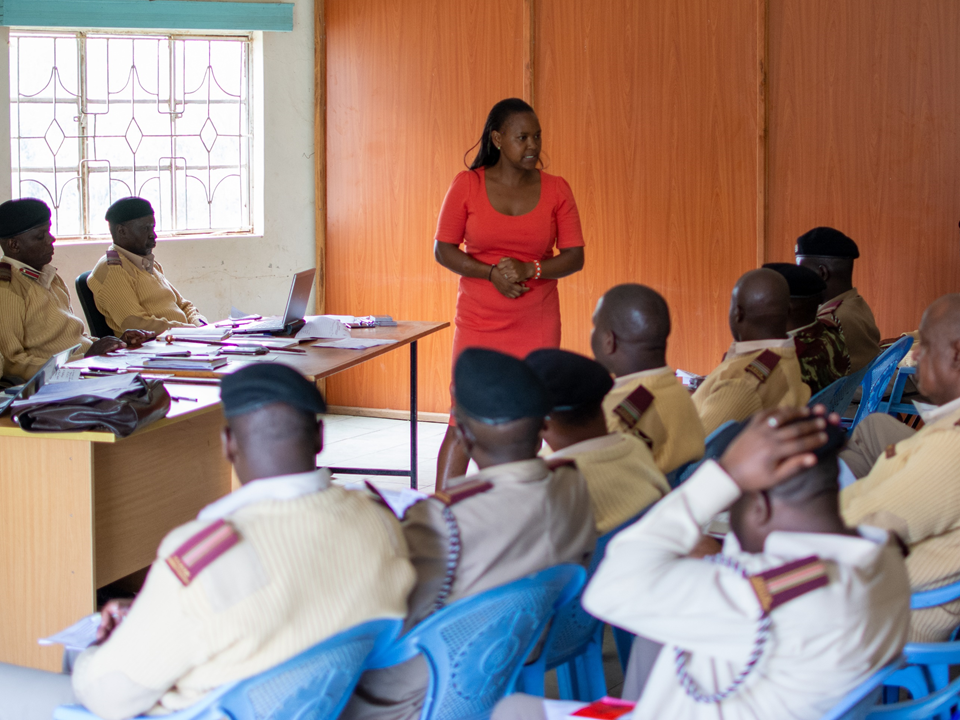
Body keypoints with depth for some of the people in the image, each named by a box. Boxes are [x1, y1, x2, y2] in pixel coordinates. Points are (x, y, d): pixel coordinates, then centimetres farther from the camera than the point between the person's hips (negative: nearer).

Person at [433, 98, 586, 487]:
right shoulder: (467, 185, -2)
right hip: (478, 323, -1)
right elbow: (443, 250, -1)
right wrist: (492, 273, -15)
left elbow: (575, 257, 2)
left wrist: (529, 270, -16)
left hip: (537, 324, 2)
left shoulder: (556, 189, 2)